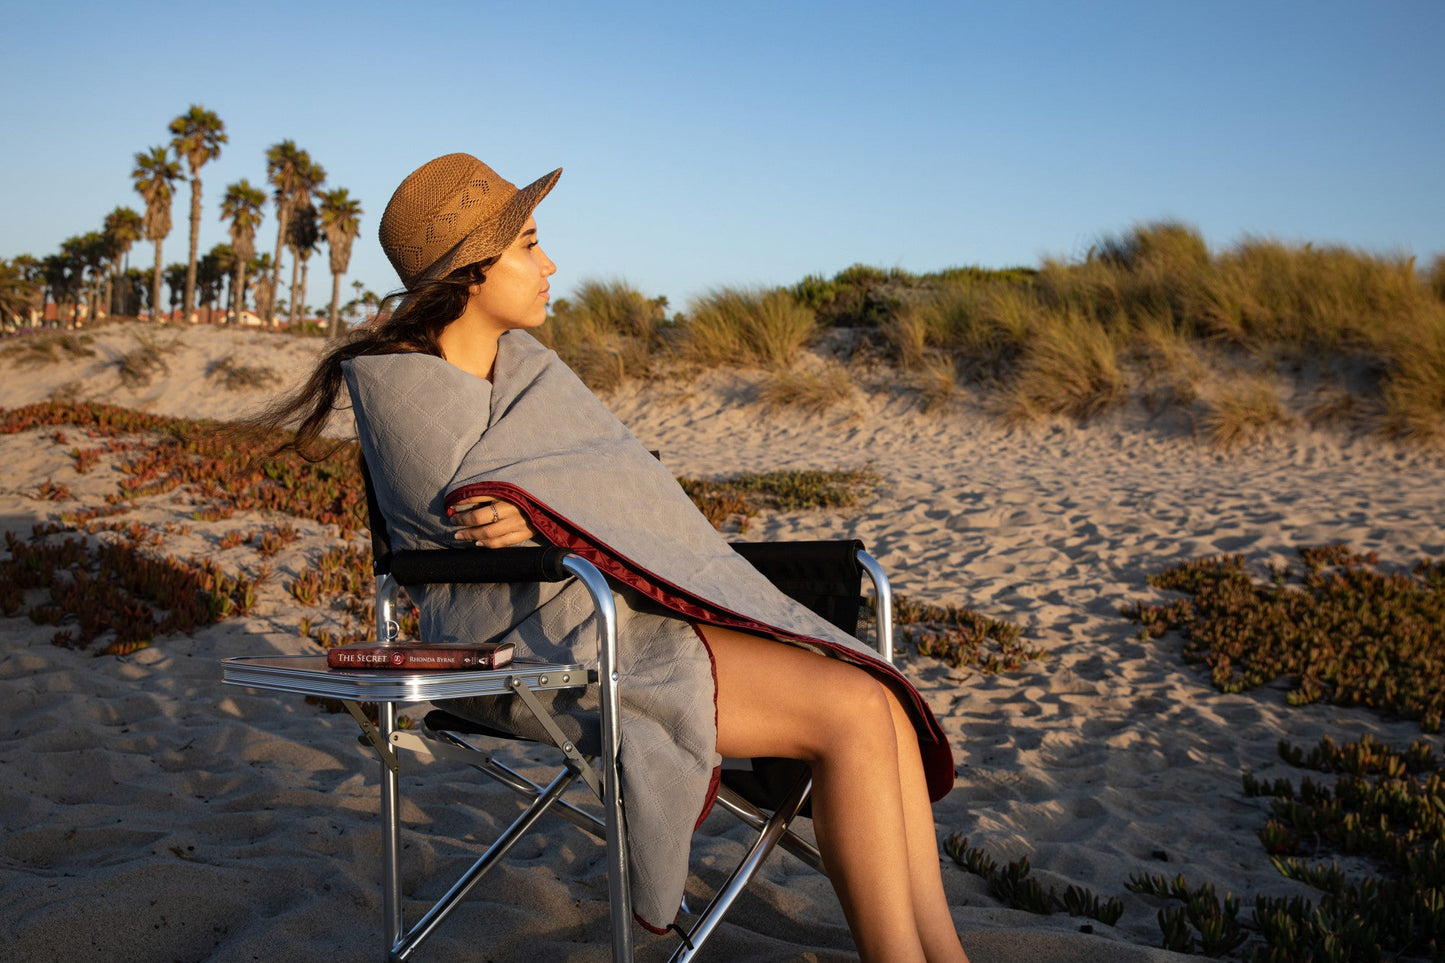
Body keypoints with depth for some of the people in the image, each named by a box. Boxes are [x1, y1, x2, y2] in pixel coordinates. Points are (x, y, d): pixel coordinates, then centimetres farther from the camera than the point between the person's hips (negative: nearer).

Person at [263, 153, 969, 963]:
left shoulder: (526, 363, 14)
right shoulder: (402, 388, -8)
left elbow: (616, 492, 5)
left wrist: (540, 518, -14)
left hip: (632, 613, 7)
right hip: (544, 639, -7)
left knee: (885, 704, -12)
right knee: (854, 715, -21)